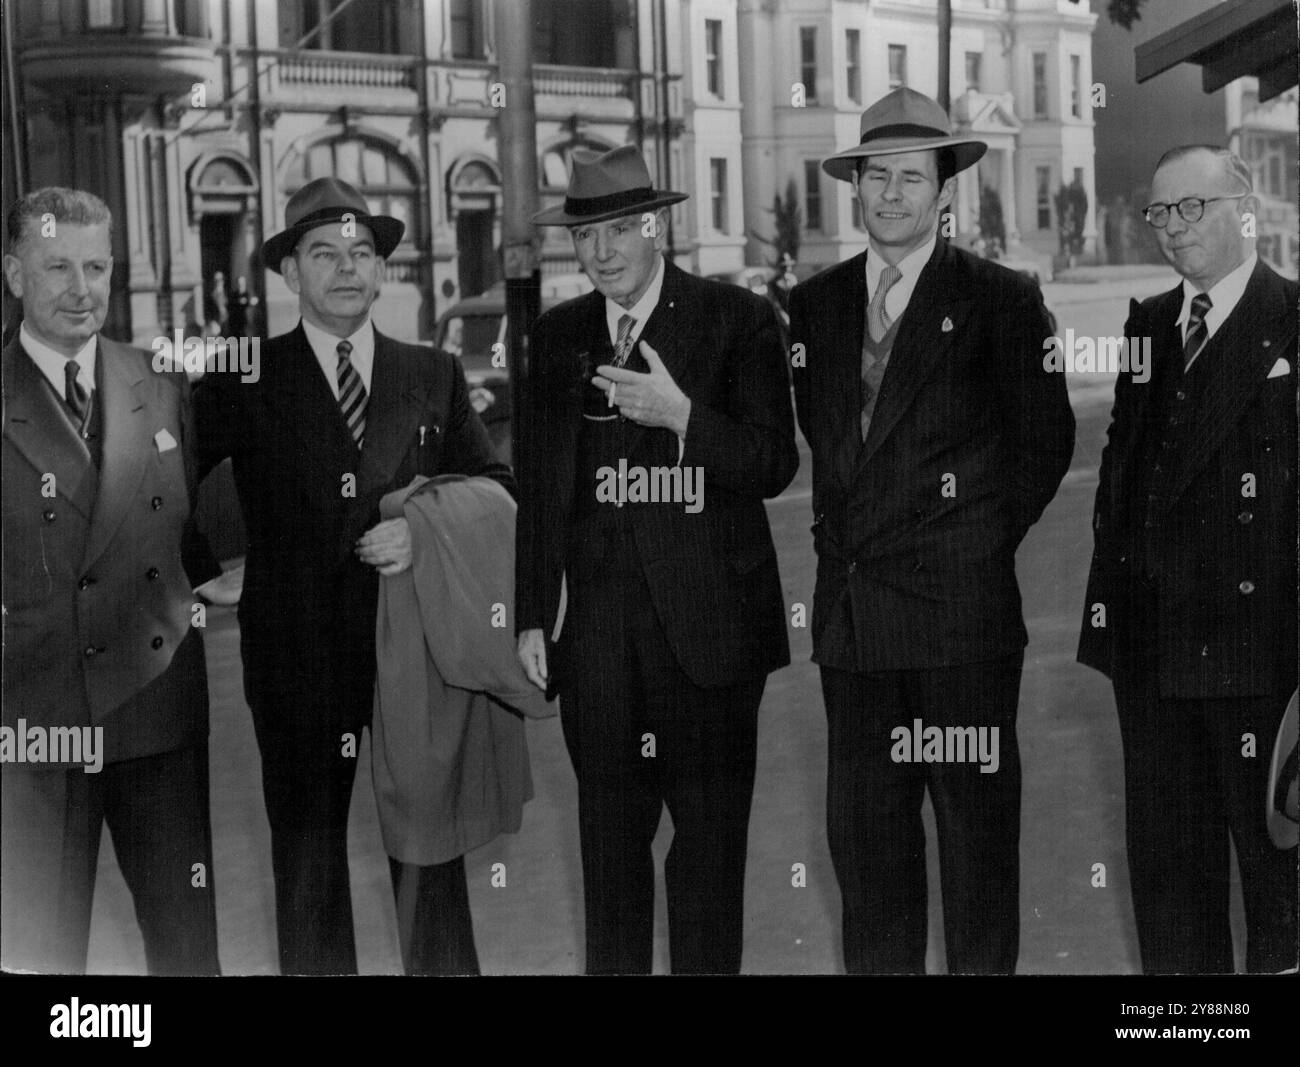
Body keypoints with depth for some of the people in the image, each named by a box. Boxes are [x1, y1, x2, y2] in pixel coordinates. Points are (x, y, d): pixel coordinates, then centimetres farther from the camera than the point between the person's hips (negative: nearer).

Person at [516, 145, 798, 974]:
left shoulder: (738, 320, -2)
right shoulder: (558, 335, 11)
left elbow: (774, 466, -7)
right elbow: (540, 485, 13)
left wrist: (681, 415, -22)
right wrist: (533, 616, 9)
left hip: (708, 623, -3)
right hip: (597, 626, 4)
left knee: (711, 834, 3)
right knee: (609, 833, 10)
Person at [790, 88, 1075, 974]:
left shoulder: (1001, 300, -1)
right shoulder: (815, 302, 12)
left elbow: (1046, 440, 2)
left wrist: (984, 544, 1)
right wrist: (841, 544, 9)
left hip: (962, 608, -4)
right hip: (849, 605, 4)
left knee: (977, 824, 2)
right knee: (862, 825, 9)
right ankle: (879, 967, 19)